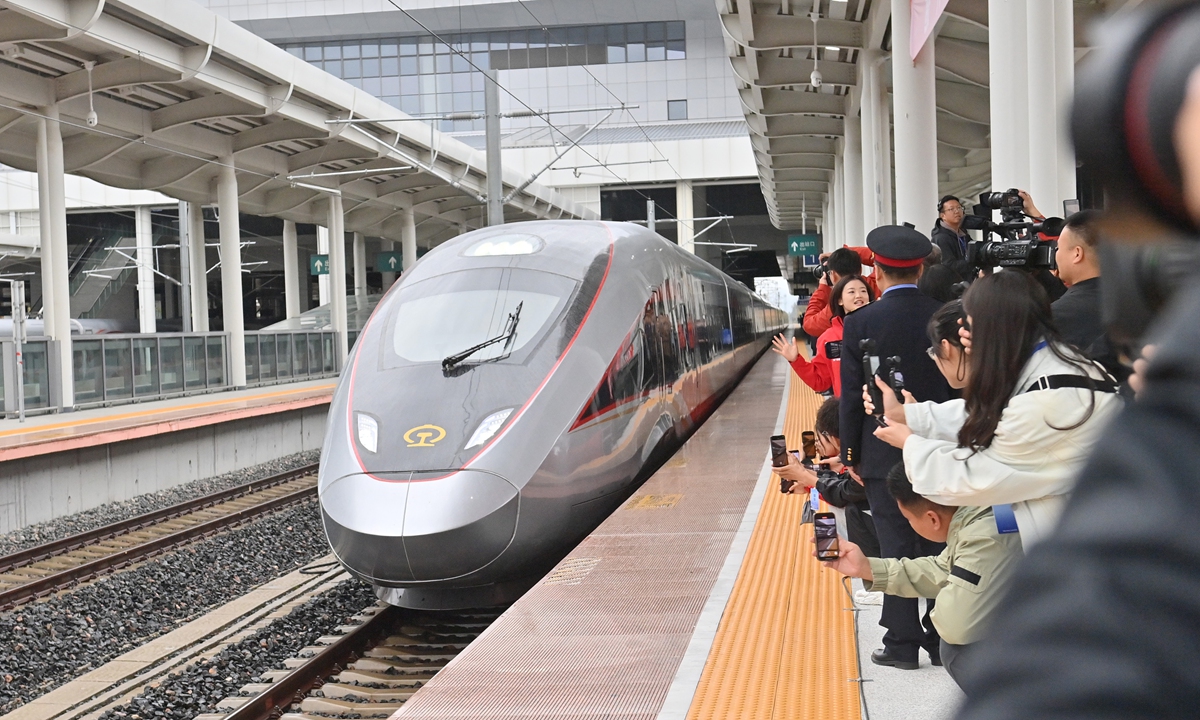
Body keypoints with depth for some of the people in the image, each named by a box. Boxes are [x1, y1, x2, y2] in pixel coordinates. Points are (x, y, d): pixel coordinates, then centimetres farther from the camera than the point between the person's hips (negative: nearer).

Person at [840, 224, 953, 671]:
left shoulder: (861, 323, -9)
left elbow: (852, 396, -7)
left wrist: (850, 454, 3)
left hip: (885, 453, -3)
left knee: (896, 545, 4)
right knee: (939, 544, 11)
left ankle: (902, 643, 9)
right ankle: (942, 638, 18)